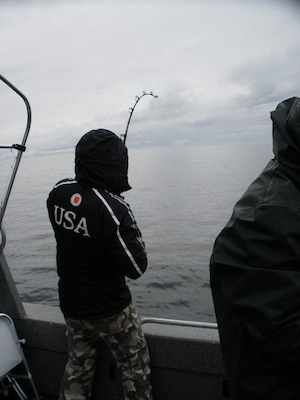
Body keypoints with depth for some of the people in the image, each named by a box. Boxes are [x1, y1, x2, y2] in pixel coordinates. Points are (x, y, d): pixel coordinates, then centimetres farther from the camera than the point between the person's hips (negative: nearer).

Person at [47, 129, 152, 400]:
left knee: (78, 366, 26)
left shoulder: (58, 193, -10)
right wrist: (132, 232, -9)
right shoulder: (112, 208, -29)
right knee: (136, 370, 17)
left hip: (71, 304, 6)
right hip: (110, 309, -5)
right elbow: (136, 268, -23)